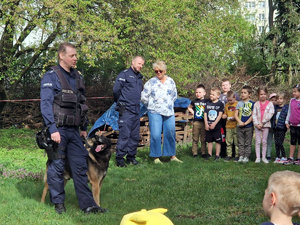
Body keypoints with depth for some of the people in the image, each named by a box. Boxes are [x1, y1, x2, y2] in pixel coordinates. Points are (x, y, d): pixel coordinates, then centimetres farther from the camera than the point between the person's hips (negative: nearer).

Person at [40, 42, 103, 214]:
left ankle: (87, 204, 7)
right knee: (56, 167, 2)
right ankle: (59, 203, 14)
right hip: (58, 129, -6)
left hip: (74, 130, 6)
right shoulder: (51, 77, -6)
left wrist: (84, 128, 19)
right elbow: (46, 104, -13)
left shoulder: (77, 77, 15)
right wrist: (53, 129, -20)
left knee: (80, 166, 4)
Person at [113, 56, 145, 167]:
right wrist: (120, 103, 2)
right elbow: (116, 90, -8)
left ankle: (131, 157, 17)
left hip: (136, 110, 8)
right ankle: (119, 158, -7)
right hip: (126, 110, -8)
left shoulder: (140, 77, 19)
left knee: (135, 136, 8)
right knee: (124, 134, -11)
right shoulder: (124, 74, -5)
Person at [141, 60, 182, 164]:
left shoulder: (171, 81, 11)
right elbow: (144, 97, 2)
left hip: (169, 112, 3)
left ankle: (172, 156, 14)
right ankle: (156, 157, 1)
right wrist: (151, 106, 9)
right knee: (155, 135, -7)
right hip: (155, 112, -3)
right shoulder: (151, 82, 0)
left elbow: (174, 96, 23)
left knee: (171, 133, 4)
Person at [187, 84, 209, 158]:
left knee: (203, 139, 4)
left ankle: (203, 153, 11)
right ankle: (194, 153, 8)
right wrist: (193, 112, 10)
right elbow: (189, 107, 24)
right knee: (195, 138, 4)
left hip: (204, 122, -2)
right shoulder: (194, 101, 7)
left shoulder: (207, 101, -1)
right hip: (196, 122, 2)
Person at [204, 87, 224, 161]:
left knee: (218, 141, 1)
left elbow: (220, 115, -10)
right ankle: (209, 154, 18)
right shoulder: (208, 103, 8)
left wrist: (214, 124, -15)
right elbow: (205, 114, 6)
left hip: (216, 126, -4)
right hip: (208, 126, 4)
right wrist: (206, 124, -5)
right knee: (209, 141, 10)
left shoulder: (220, 104, -4)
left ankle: (217, 155, 8)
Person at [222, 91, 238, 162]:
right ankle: (229, 155, 14)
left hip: (236, 126, -5)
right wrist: (224, 116, 1)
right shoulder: (227, 105, 12)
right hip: (228, 126, 5)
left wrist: (234, 118, -17)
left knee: (237, 142, -1)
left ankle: (237, 155, 6)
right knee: (228, 142, 7)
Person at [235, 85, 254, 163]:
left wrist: (245, 123, -13)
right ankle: (241, 156, 13)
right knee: (240, 143, 7)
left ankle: (246, 157, 7)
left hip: (249, 127, -3)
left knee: (248, 143, 2)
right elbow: (236, 114, 6)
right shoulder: (239, 103, 9)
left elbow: (253, 115, -7)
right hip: (240, 127, 3)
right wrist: (240, 122, -11)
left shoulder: (252, 103, -2)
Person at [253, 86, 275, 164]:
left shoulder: (270, 104, 1)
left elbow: (270, 114, -8)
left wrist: (263, 122, -14)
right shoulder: (256, 104, 6)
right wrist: (256, 124, -11)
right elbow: (254, 114, 2)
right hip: (257, 125, 1)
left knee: (264, 141, 5)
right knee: (258, 141, 1)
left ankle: (264, 157, 10)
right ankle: (258, 157, 3)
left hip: (266, 124, -1)